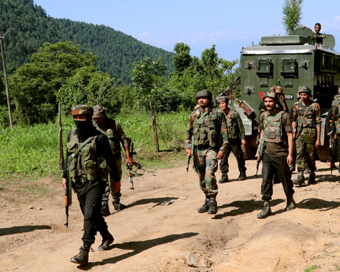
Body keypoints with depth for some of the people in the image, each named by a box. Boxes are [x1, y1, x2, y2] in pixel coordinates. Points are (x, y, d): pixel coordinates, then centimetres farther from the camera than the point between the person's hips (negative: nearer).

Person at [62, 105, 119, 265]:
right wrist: (65, 175, 12)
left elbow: (110, 159, -3)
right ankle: (107, 237, 42)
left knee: (90, 216, -15)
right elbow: (69, 156, 19)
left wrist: (116, 179, 1)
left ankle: (84, 252, -15)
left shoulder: (99, 138, -10)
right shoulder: (72, 135, 7)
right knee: (93, 215, 19)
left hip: (94, 183, -6)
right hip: (78, 184, 6)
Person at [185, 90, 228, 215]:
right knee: (202, 178, 10)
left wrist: (222, 149, -8)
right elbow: (188, 132, 15)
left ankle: (213, 202, -13)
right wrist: (188, 147, 5)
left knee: (209, 174, -20)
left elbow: (224, 133, -1)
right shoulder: (194, 114, 9)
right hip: (198, 150, 5)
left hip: (211, 149, -4)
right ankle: (208, 201, 24)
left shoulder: (218, 114, -1)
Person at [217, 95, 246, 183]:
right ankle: (224, 176, 1)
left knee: (239, 158, 7)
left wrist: (243, 138, -5)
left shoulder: (234, 114, -3)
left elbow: (241, 127, -1)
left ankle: (242, 174, 23)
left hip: (234, 140, -3)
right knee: (223, 158, -4)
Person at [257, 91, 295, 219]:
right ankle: (266, 207, 4)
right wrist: (260, 149, 19)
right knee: (266, 181, -1)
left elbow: (290, 135, -10)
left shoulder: (284, 116, -10)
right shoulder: (263, 116, 6)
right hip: (267, 154, 4)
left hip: (280, 154, -4)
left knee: (285, 180, 11)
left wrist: (290, 154, -15)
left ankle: (290, 200, 34)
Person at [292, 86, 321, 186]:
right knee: (299, 153, -9)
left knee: (311, 155, 6)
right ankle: (300, 177, -13)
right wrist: (293, 131, 6)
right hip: (300, 132, 3)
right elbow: (294, 119, 17)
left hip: (311, 132, -3)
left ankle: (312, 175, 24)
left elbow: (318, 123, -6)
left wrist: (318, 139, -9)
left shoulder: (315, 106, -6)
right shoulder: (296, 105, 5)